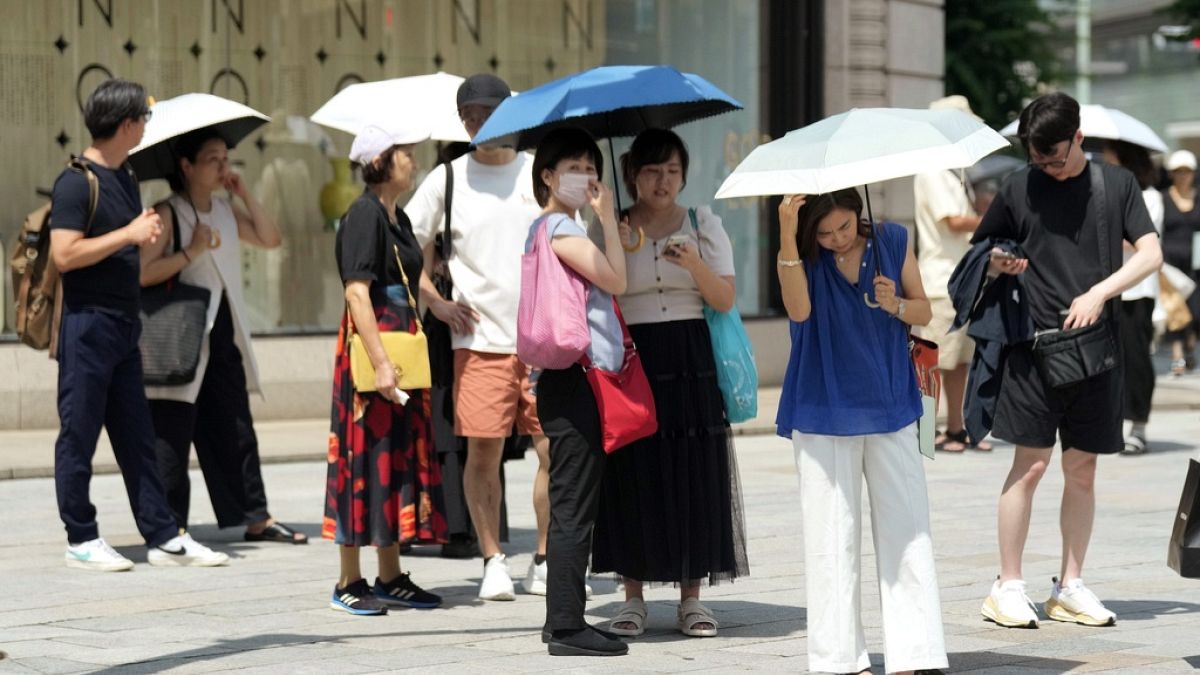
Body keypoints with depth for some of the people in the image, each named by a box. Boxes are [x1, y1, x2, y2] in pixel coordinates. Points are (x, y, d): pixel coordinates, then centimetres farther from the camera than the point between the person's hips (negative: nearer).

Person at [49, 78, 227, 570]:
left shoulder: (124, 178, 15)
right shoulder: (76, 181, -12)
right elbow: (64, 254, -20)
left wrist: (147, 235, 7)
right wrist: (129, 235, -16)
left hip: (123, 323, 9)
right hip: (88, 323, -9)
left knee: (137, 437, 10)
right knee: (79, 433, 1)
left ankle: (163, 537, 12)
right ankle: (81, 540, 8)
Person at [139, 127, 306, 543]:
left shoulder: (226, 212, 13)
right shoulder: (168, 214, -9)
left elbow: (270, 239, 9)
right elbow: (142, 273, -18)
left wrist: (244, 194, 3)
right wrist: (191, 252, -20)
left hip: (224, 336, 7)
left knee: (236, 431, 10)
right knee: (172, 434, -5)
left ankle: (256, 518, 15)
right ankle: (170, 525, -1)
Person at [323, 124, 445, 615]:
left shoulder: (398, 219, 15)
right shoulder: (364, 215, -12)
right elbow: (357, 293, -20)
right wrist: (380, 363, -25)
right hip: (369, 351, -9)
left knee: (402, 457, 10)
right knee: (366, 459, -6)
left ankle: (391, 578, 17)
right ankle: (349, 584, 0)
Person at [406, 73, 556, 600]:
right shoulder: (448, 179, 4)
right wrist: (436, 301, -1)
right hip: (479, 338, 0)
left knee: (555, 450, -1)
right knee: (482, 452, -1)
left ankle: (546, 561, 12)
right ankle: (493, 562, 11)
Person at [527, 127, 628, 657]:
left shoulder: (552, 227, 19)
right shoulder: (559, 227, -10)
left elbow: (607, 288, 18)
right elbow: (616, 281, -13)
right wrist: (608, 218, -7)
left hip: (583, 379, 11)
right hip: (572, 379, -11)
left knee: (573, 507, 12)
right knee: (573, 507, -9)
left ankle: (565, 621, 17)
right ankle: (566, 627, -7)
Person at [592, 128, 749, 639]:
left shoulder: (703, 225, 8)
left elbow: (725, 300, 0)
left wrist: (694, 263, -16)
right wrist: (617, 251, -15)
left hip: (691, 363, 1)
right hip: (633, 361, -1)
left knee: (695, 473, -1)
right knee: (634, 475, -3)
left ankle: (692, 598, 7)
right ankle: (634, 598, 7)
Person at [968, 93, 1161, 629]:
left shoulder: (1116, 184, 7)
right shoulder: (1020, 188, 4)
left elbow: (1151, 254, 1)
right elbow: (979, 255, 13)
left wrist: (1098, 292, -13)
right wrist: (999, 264, -10)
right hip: (1034, 343, -2)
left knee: (1082, 469, 6)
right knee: (1030, 464, -5)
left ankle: (1070, 587, 14)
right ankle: (1008, 587, 1)